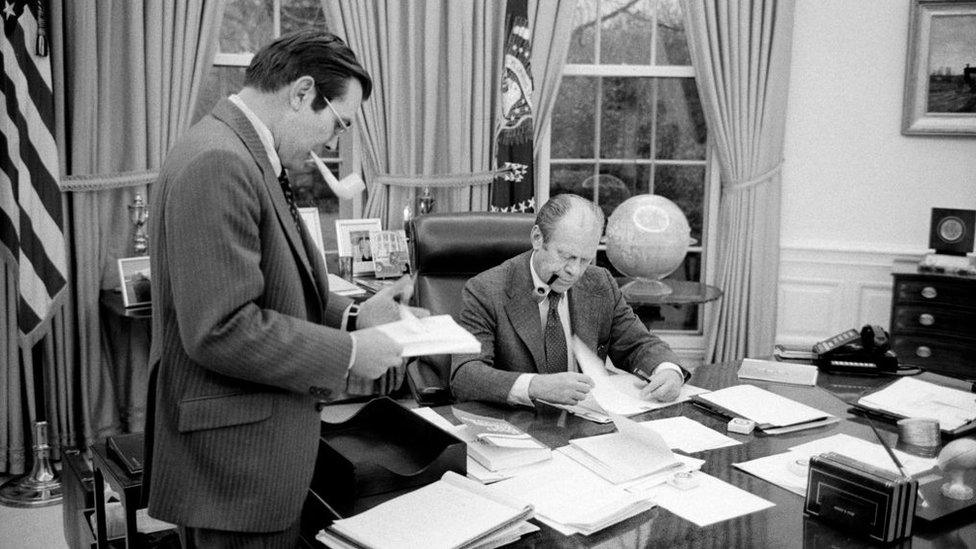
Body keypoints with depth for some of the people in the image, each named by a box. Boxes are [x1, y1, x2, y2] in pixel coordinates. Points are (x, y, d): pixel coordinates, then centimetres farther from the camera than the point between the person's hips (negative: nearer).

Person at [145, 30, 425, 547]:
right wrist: (347, 353, -18)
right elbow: (220, 330, -26)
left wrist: (352, 316, 4)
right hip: (234, 460, -10)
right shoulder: (218, 164, -22)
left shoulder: (246, 155, 11)